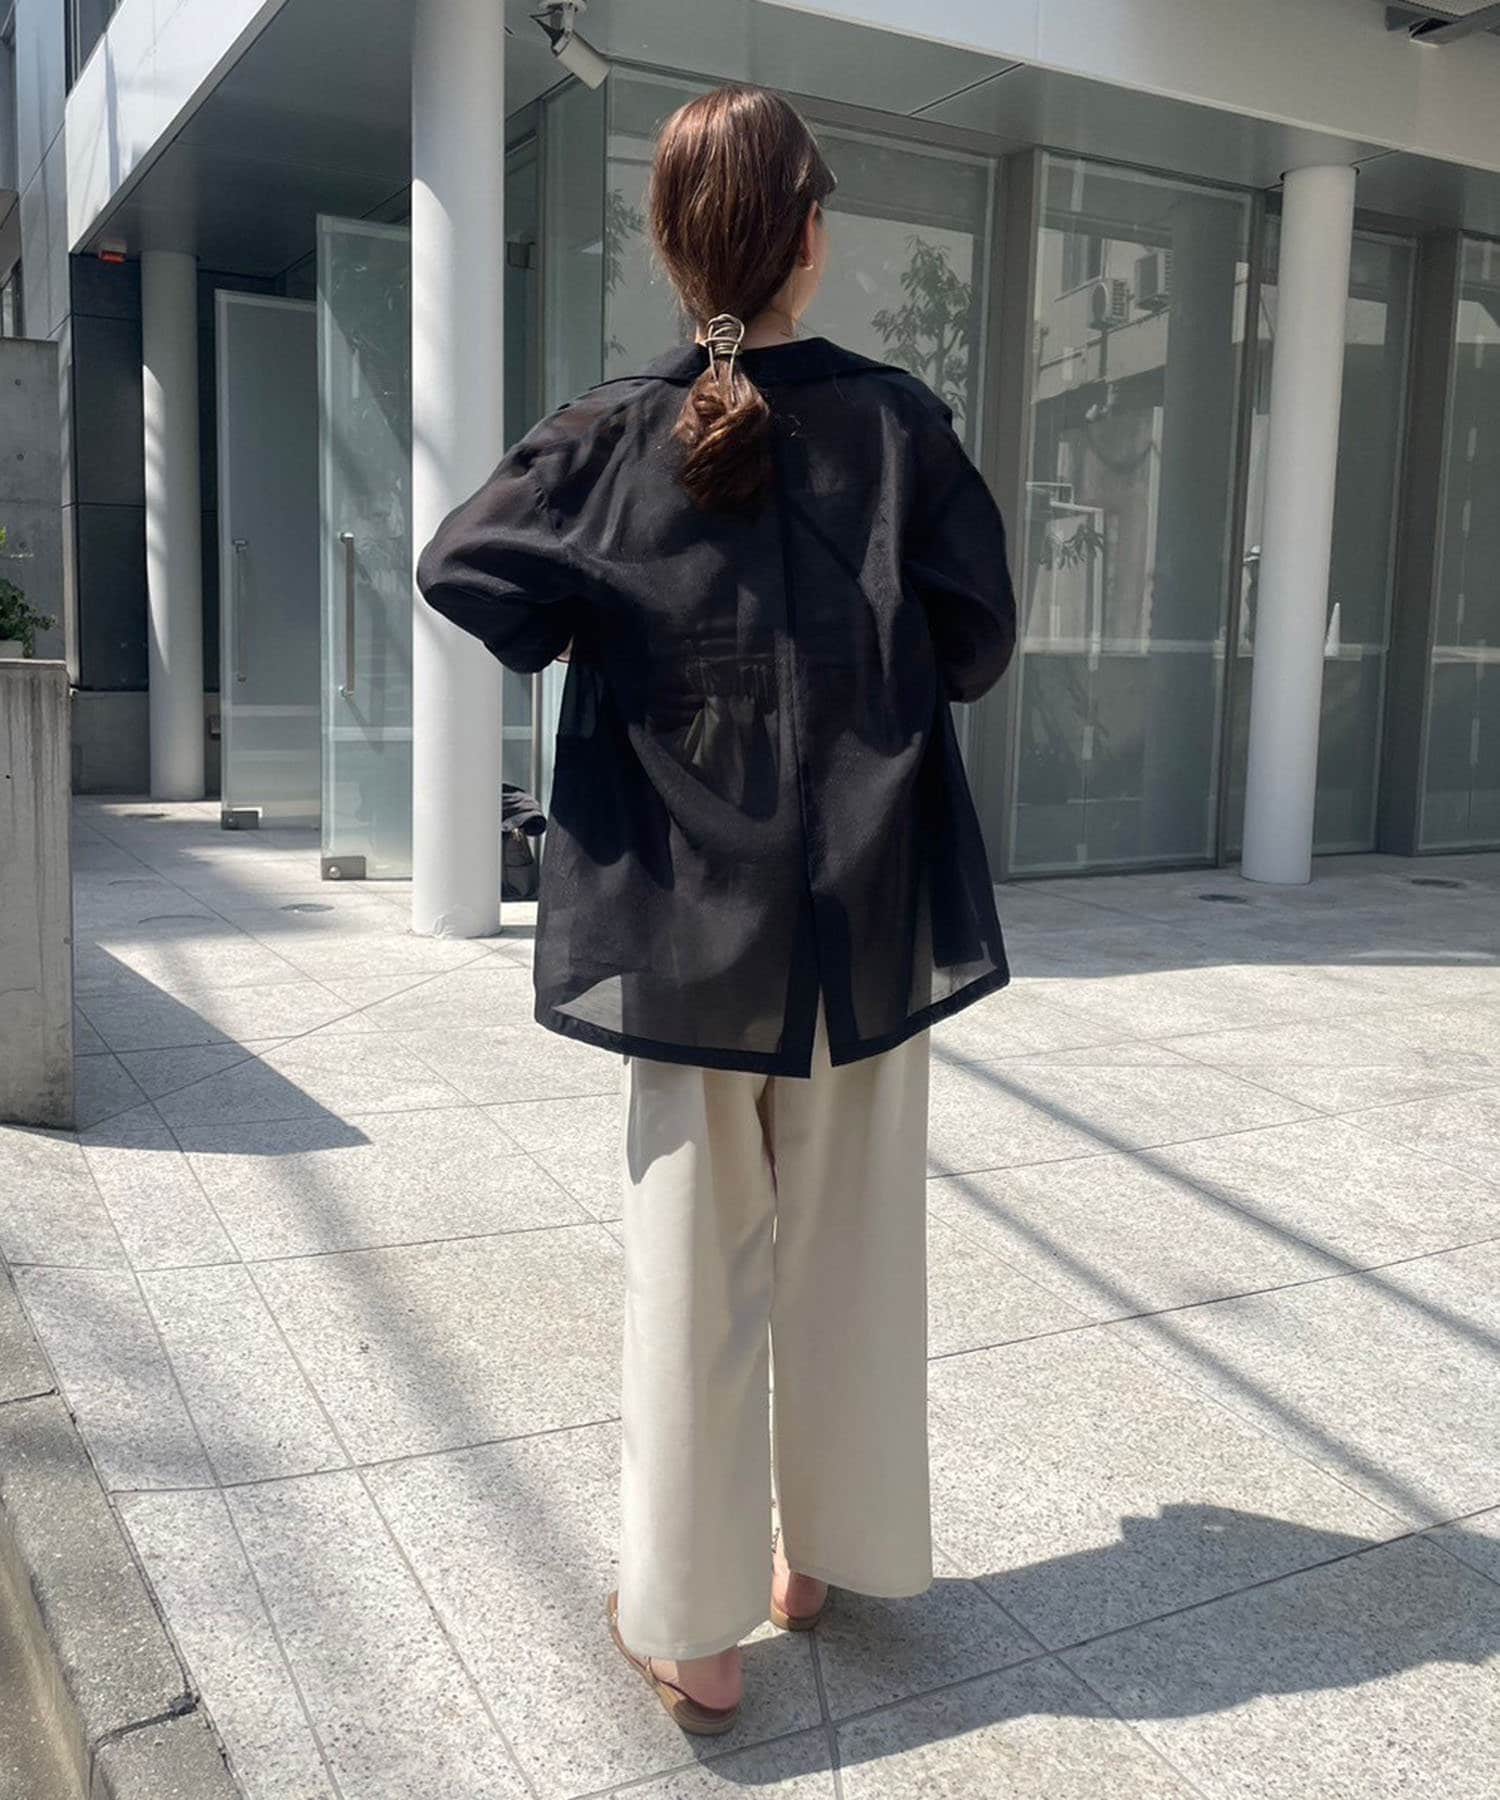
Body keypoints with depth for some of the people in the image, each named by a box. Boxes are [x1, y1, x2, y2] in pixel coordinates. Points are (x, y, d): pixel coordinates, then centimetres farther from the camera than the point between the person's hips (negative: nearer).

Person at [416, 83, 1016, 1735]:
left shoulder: (615, 434, -4)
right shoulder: (898, 423, -4)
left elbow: (461, 571, -10)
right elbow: (978, 642, -2)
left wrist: (613, 644, 4)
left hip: (683, 928, 0)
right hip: (867, 919, 1)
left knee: (694, 1262, 8)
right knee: (846, 1249, 16)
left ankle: (692, 1627, 18)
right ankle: (823, 1550, 34)